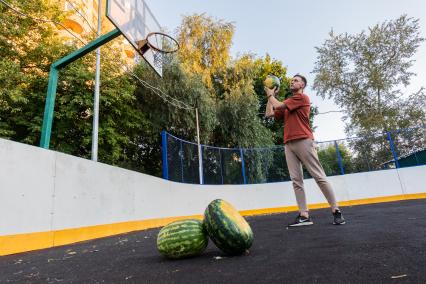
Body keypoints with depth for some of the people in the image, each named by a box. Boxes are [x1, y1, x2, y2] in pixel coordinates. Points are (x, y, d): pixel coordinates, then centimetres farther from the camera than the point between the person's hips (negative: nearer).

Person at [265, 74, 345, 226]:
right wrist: (270, 96, 23)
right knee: (296, 180, 0)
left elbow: (278, 105, -4)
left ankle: (336, 211, 4)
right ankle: (304, 216, 2)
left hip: (303, 141, -7)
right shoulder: (286, 104, 25)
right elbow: (269, 113, 22)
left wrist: (270, 94, 15)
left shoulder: (302, 97, 3)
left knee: (319, 177, -5)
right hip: (288, 144, 7)